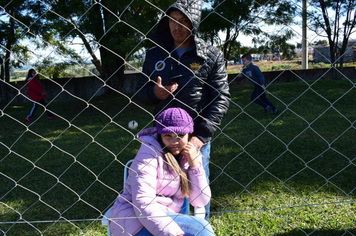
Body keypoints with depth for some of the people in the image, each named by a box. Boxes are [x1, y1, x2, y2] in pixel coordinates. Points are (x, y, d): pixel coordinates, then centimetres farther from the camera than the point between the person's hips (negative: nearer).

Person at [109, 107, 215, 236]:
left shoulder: (189, 155, 7)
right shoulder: (150, 152, -11)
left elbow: (200, 201, 1)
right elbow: (143, 203, -21)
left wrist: (195, 165, -10)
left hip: (166, 219, 7)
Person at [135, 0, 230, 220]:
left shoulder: (212, 56, -2)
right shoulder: (155, 55, 8)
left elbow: (221, 98, -7)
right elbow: (141, 91, 13)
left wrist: (200, 136, -16)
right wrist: (155, 93, -12)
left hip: (196, 139, -3)